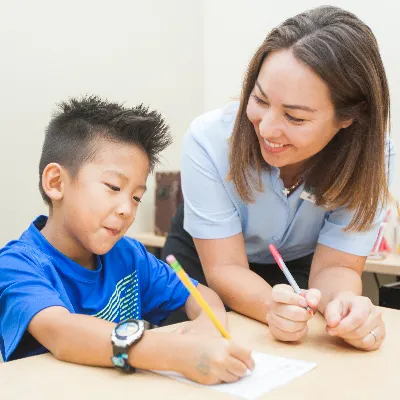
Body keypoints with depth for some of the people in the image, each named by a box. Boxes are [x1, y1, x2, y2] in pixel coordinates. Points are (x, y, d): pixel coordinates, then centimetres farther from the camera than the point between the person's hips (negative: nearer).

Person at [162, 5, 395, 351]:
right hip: (204, 259, -1)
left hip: (299, 267, 2)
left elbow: (333, 266, -22)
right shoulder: (209, 140, -32)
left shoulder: (371, 154, -27)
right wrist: (271, 305, -50)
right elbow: (224, 267, -28)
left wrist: (345, 303, -47)